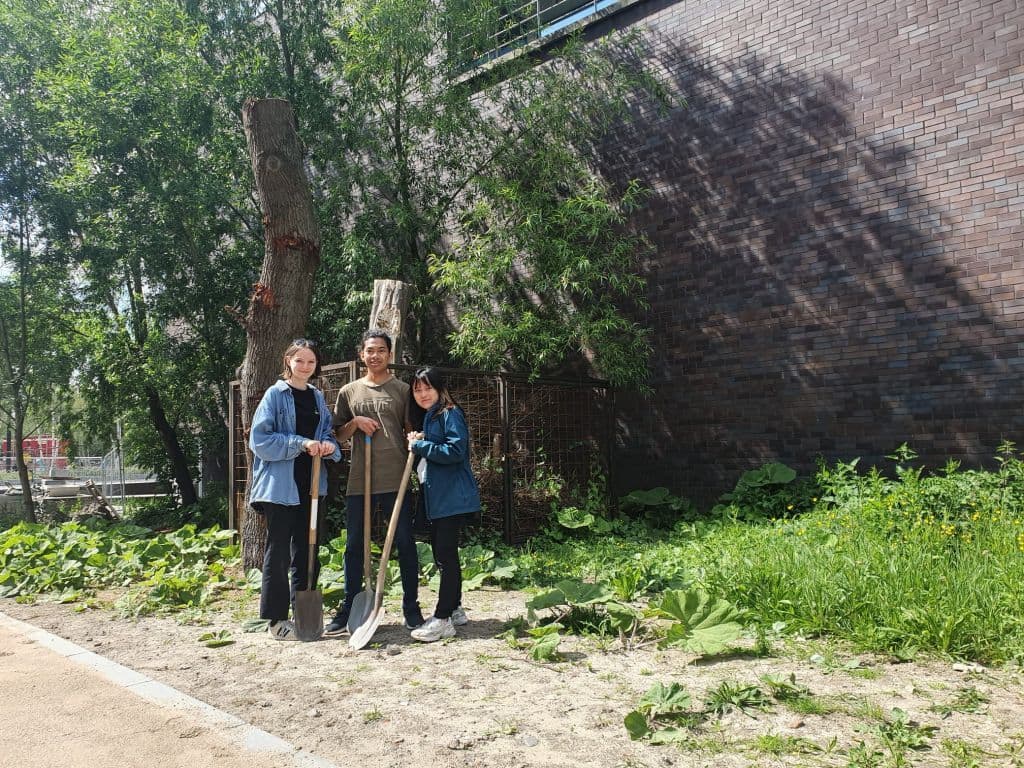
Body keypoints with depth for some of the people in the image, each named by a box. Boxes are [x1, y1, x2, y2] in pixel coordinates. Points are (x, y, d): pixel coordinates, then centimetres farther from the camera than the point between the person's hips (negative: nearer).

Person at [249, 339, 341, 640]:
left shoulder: (318, 397, 12)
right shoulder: (275, 395, -5)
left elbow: (328, 434, 16)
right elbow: (260, 439, -11)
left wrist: (328, 446, -7)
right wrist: (300, 444, -19)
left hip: (311, 485, 6)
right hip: (280, 485, -6)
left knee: (306, 551, 11)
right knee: (278, 552, 1)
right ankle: (277, 619, 9)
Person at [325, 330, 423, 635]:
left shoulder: (402, 390, 7)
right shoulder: (349, 392, 12)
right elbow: (338, 435, 14)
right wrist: (355, 422, -5)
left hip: (396, 480, -2)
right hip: (359, 480, 2)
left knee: (405, 543, 2)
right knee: (354, 546, 8)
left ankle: (412, 609, 13)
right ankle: (348, 610, 19)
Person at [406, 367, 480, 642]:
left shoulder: (450, 414, -9)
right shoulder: (425, 418, 19)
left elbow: (455, 451, -21)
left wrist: (420, 445, -14)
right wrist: (415, 444, 4)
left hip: (452, 497, -10)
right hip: (435, 497, 10)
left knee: (446, 554, -9)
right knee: (441, 553, 15)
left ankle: (443, 619, -5)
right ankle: (454, 609, 26)